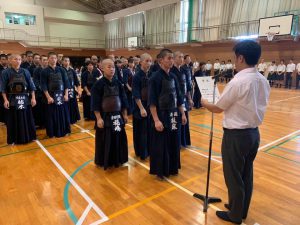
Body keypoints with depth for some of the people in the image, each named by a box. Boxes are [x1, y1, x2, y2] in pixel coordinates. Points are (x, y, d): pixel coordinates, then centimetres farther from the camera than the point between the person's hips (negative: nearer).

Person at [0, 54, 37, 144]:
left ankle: (29, 137, 23)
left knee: (27, 119, 8)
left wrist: (33, 98, -1)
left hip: (25, 99, 2)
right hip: (12, 100, -2)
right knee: (13, 121, 7)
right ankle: (13, 139, 19)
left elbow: (31, 86, 5)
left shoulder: (25, 72, 4)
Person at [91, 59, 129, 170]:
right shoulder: (99, 84, -10)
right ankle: (104, 162, 23)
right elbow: (95, 104, -11)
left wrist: (124, 114, 9)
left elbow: (123, 100, 9)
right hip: (105, 117, -5)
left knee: (118, 139, 12)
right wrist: (99, 118, -15)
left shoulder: (117, 83, 4)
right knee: (104, 140, 5)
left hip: (117, 116, 5)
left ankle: (117, 159, 31)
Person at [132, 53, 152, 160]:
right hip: (140, 106, -5)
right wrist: (141, 108, -20)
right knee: (141, 131, 4)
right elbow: (136, 95, -15)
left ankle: (149, 150, 28)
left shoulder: (151, 75, 5)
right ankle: (141, 153, 18)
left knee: (150, 130, 13)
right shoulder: (137, 76, -11)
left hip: (150, 106, 5)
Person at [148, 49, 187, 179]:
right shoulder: (155, 77, -13)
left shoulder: (173, 77, 8)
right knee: (160, 145, 4)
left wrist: (182, 113, 12)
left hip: (173, 115, 7)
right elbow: (152, 101, -17)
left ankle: (172, 168, 34)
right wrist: (156, 120, -20)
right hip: (161, 115, -7)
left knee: (173, 143, 16)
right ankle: (159, 171, 22)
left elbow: (178, 97, 14)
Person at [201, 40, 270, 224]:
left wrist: (204, 103, 7)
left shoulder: (238, 82, -21)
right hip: (254, 132, 8)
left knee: (234, 176, 9)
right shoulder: (263, 81, 3)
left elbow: (218, 108, -11)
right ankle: (242, 210, 40)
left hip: (236, 135, -8)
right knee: (247, 174, 21)